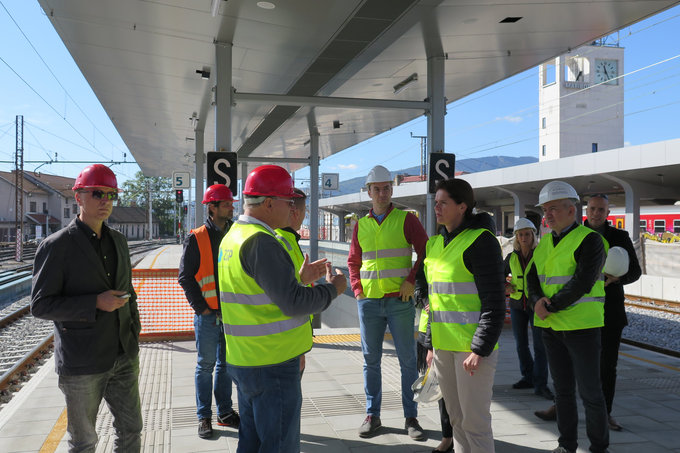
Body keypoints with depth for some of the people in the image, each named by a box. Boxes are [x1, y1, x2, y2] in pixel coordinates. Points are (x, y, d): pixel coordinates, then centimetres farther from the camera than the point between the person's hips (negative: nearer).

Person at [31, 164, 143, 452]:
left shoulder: (118, 241, 8)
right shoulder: (56, 246, -11)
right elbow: (40, 305, -13)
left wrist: (134, 331, 13)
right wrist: (96, 303, -22)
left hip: (124, 358, 5)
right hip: (82, 364, -5)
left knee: (131, 430, 13)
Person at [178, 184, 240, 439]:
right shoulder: (196, 239, -7)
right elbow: (186, 277, -7)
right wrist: (201, 307, -10)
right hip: (208, 314, -4)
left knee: (225, 364, 14)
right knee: (206, 365, 6)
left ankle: (226, 412, 25)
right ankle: (204, 417, 17)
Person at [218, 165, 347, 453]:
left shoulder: (232, 236, 11)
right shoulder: (261, 242, -21)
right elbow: (293, 302, -23)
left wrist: (300, 277, 16)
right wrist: (332, 289, -8)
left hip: (244, 360, 10)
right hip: (272, 364, -10)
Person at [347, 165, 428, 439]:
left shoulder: (406, 220, 0)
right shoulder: (361, 225, 9)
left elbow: (425, 252, -2)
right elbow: (353, 261, 16)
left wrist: (411, 281, -11)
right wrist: (357, 288, 3)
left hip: (400, 301, -3)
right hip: (369, 301, 3)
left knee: (407, 360, 4)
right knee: (371, 360, 9)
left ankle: (411, 417, 15)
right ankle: (372, 415, 20)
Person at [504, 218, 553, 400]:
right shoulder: (511, 257, 5)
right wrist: (505, 287, 2)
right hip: (516, 305, 4)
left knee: (540, 344, -9)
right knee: (521, 344, 10)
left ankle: (540, 384, -5)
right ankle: (528, 378, 24)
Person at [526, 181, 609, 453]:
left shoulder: (589, 240, -10)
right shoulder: (545, 241, 11)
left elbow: (582, 283, -20)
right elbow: (532, 276, 5)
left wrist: (551, 306, -18)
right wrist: (537, 301, -14)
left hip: (582, 326, -6)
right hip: (551, 326, 6)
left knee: (590, 391, 1)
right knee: (563, 389, 14)